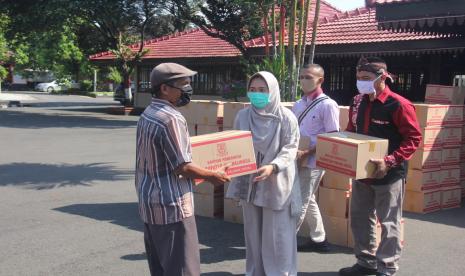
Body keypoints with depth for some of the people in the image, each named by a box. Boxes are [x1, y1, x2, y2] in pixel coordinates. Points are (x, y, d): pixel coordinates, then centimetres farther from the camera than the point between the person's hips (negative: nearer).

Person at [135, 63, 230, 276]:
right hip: (170, 205, -9)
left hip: (149, 201, 9)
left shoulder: (147, 114, 8)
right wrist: (212, 176, -6)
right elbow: (182, 167, -21)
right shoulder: (171, 119, -21)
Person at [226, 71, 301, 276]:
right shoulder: (242, 116, 2)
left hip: (276, 185, -4)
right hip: (250, 183, 4)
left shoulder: (286, 117, -9)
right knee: (253, 233, 14)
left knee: (276, 235, 2)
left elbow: (290, 148, -11)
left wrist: (272, 167, -26)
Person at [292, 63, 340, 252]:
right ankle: (319, 239, 29)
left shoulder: (327, 105, -12)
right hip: (299, 160, 8)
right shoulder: (299, 104, 11)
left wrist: (307, 152, -22)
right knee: (307, 200, 16)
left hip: (313, 161, -8)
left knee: (300, 202, -2)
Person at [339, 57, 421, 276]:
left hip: (389, 174, -7)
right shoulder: (357, 102, 5)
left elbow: (414, 139, -17)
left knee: (389, 223, 4)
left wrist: (390, 162, -25)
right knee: (359, 219, 16)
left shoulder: (399, 105, -17)